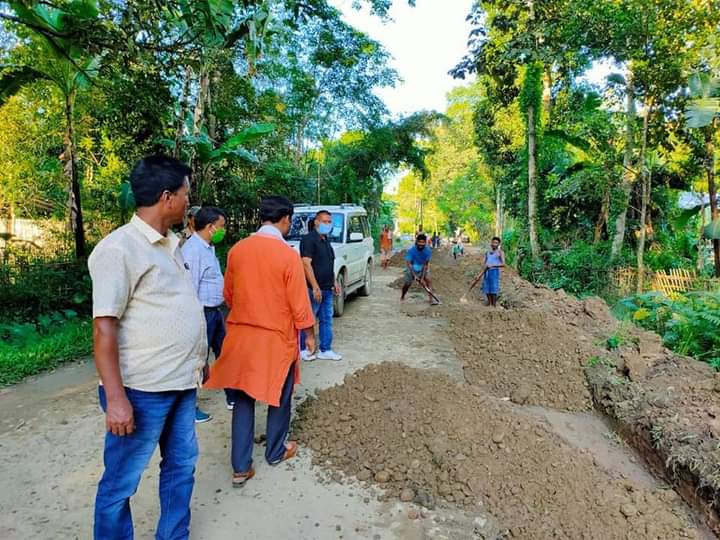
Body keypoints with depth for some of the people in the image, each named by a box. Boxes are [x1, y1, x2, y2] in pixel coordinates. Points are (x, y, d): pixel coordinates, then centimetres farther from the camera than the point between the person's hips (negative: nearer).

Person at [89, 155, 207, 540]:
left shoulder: (170, 245, 11)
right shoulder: (119, 248, -15)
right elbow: (104, 327, -18)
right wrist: (115, 399, -20)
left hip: (182, 383, 9)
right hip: (142, 390, -8)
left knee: (181, 465, 20)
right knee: (121, 482, 10)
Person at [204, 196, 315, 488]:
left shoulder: (237, 250, -2)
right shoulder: (288, 255, -17)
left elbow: (229, 295, 8)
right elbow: (299, 303, -13)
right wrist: (309, 333, 2)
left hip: (241, 335, 4)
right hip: (278, 337, -4)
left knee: (243, 399, 14)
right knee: (279, 397, 17)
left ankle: (240, 467, 18)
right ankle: (276, 452, 35)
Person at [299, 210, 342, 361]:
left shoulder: (326, 240, 15)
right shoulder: (308, 239, -13)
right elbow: (306, 264, -20)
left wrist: (334, 282, 19)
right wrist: (315, 287, -24)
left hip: (327, 289, 9)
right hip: (314, 289, -9)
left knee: (327, 319, 12)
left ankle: (325, 350, 21)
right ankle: (303, 349, 17)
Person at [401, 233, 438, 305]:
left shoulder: (428, 251, -20)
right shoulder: (411, 250, -25)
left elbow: (426, 264, -18)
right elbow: (408, 264, -27)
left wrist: (422, 276, -25)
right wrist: (414, 275, -34)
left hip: (423, 268, 2)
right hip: (411, 269, -2)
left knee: (428, 280, -18)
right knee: (407, 283, 1)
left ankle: (431, 299, -18)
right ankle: (402, 296, 31)